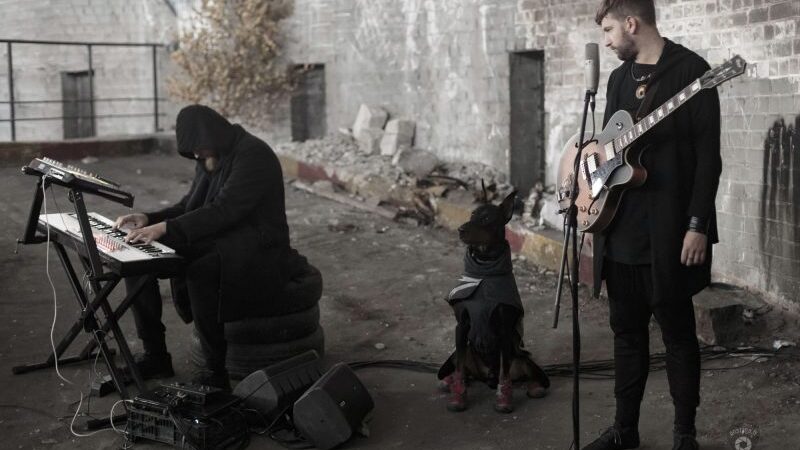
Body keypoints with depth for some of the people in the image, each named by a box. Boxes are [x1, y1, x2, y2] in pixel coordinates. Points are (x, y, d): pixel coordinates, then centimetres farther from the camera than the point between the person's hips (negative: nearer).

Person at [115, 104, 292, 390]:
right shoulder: (211, 159, 12)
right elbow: (190, 206, 17)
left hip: (255, 248, -9)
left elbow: (223, 211, -28)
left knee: (199, 272, -39)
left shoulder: (253, 155, -18)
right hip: (218, 240, 10)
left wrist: (164, 228, -32)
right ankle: (155, 356, 2)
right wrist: (149, 219, -1)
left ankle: (216, 371, -24)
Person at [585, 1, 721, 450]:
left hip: (668, 232, -7)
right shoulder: (619, 77, 14)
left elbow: (708, 155, -13)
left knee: (678, 333, 4)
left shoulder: (690, 69, -9)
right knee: (627, 331, 13)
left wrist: (697, 225, -17)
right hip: (620, 231, 7)